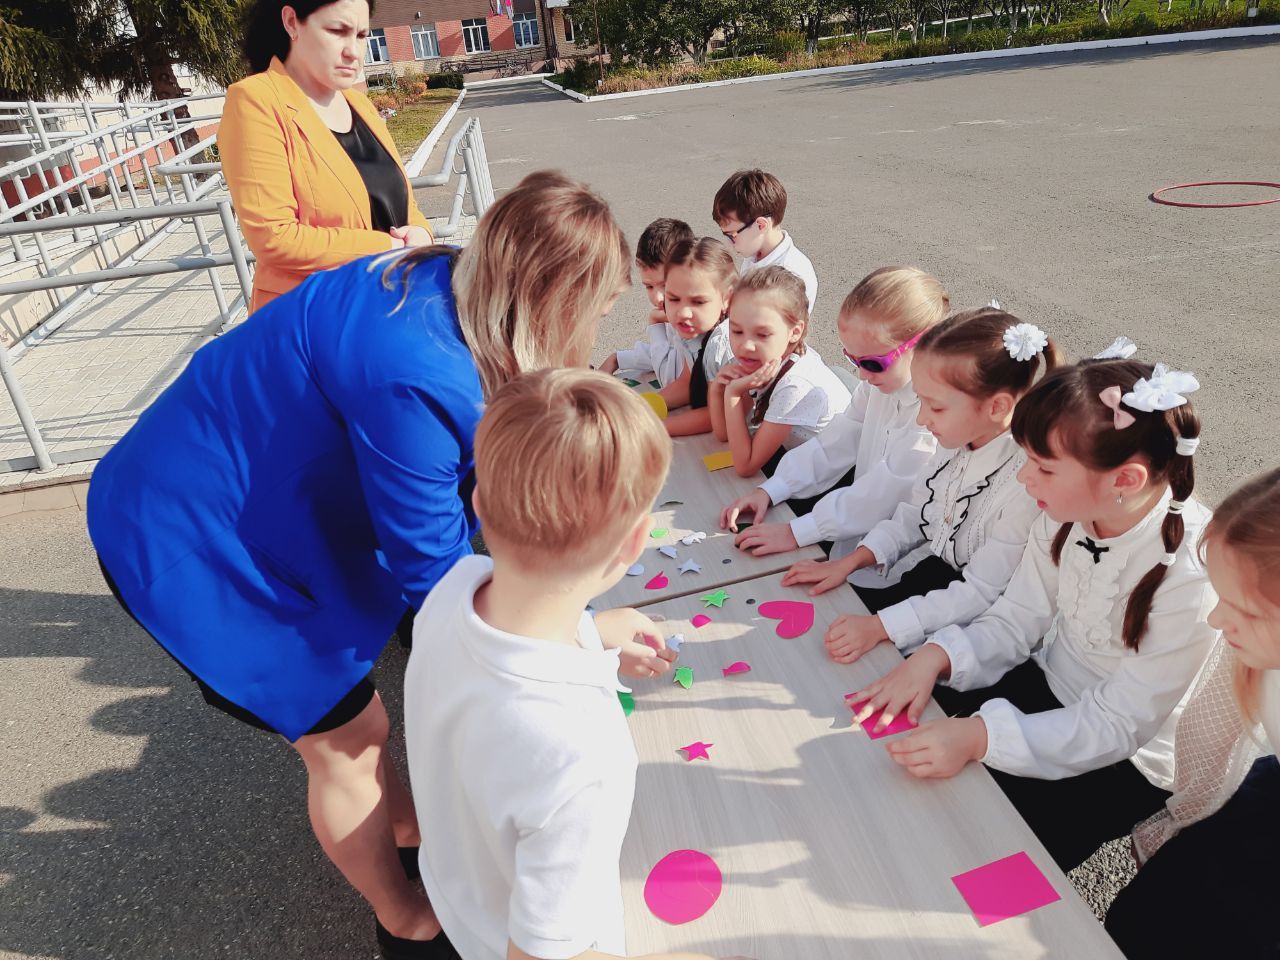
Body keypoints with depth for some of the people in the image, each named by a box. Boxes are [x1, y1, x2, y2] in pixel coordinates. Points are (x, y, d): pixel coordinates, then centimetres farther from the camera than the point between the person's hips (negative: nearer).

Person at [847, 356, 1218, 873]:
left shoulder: (1193, 577, -31)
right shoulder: (1066, 512, -13)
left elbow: (1116, 726, -25)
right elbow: (1016, 620, -4)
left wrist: (981, 735, -36)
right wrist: (935, 656, -23)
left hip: (1125, 759, -5)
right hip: (1045, 683, 6)